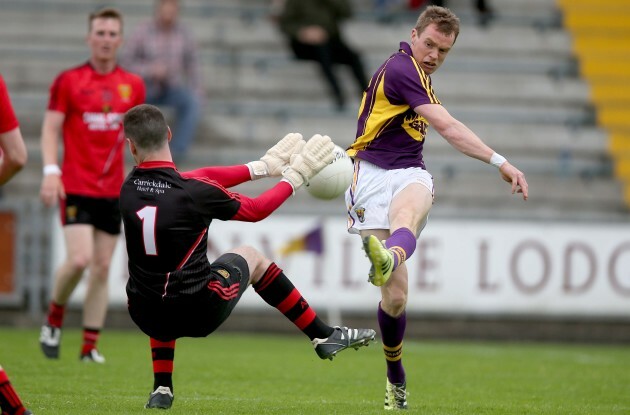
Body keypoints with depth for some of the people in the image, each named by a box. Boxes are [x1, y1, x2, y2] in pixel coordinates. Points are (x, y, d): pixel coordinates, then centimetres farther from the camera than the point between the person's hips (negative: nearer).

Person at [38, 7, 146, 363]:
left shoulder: (133, 85, 8)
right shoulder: (68, 81, -2)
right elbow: (51, 128, -2)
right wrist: (50, 170, -14)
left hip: (113, 190, 4)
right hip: (76, 186, -4)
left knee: (102, 267, 3)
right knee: (79, 259, -17)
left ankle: (91, 346, 9)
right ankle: (54, 319, 9)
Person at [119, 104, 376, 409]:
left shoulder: (130, 187, -4)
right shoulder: (195, 192, -18)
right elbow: (255, 210, 0)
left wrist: (261, 167, 16)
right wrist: (294, 178, 15)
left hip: (145, 316, 3)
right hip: (199, 315, -3)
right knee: (249, 257, 27)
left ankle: (161, 389, 27)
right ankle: (325, 336, 37)